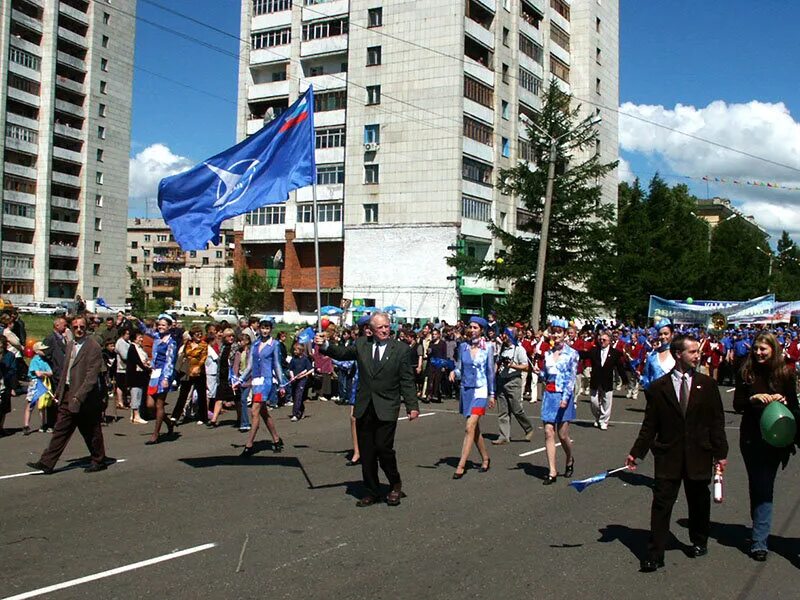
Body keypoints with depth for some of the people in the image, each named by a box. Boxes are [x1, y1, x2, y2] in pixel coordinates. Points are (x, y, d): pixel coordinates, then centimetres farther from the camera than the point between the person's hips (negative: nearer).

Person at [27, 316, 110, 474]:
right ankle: (47, 463, 10)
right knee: (60, 430, 8)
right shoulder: (70, 345, 13)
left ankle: (99, 462, 21)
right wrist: (59, 392, 17)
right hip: (68, 396, 7)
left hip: (86, 398, -7)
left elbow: (92, 376, -18)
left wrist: (79, 397, -23)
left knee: (91, 432, 6)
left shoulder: (93, 347, -13)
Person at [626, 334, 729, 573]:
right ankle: (655, 555, 1)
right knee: (661, 504, -3)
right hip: (668, 456, -1)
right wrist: (636, 453, -1)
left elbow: (717, 421, 4)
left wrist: (721, 453, 1)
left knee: (699, 503, 15)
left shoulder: (707, 384, 3)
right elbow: (650, 425, 2)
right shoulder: (658, 387, 0)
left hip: (699, 455, 1)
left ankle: (699, 542, 38)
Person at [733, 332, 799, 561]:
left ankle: (759, 541, -2)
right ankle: (759, 530, 28)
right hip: (751, 439, 1)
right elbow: (737, 405, -2)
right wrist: (754, 398, -18)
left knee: (763, 488, -3)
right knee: (758, 487, 12)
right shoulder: (746, 374, 0)